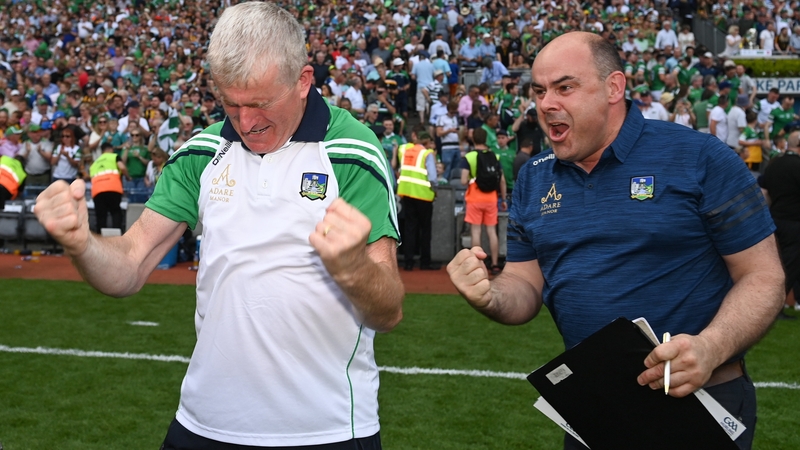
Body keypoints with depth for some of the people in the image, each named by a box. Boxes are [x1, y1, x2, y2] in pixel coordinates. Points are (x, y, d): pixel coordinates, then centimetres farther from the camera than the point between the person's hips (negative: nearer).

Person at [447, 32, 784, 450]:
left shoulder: (700, 159, -12)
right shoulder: (533, 179, 4)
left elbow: (763, 279, -11)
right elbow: (527, 285, 8)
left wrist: (710, 349, -28)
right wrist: (489, 297, -15)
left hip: (700, 399, -5)